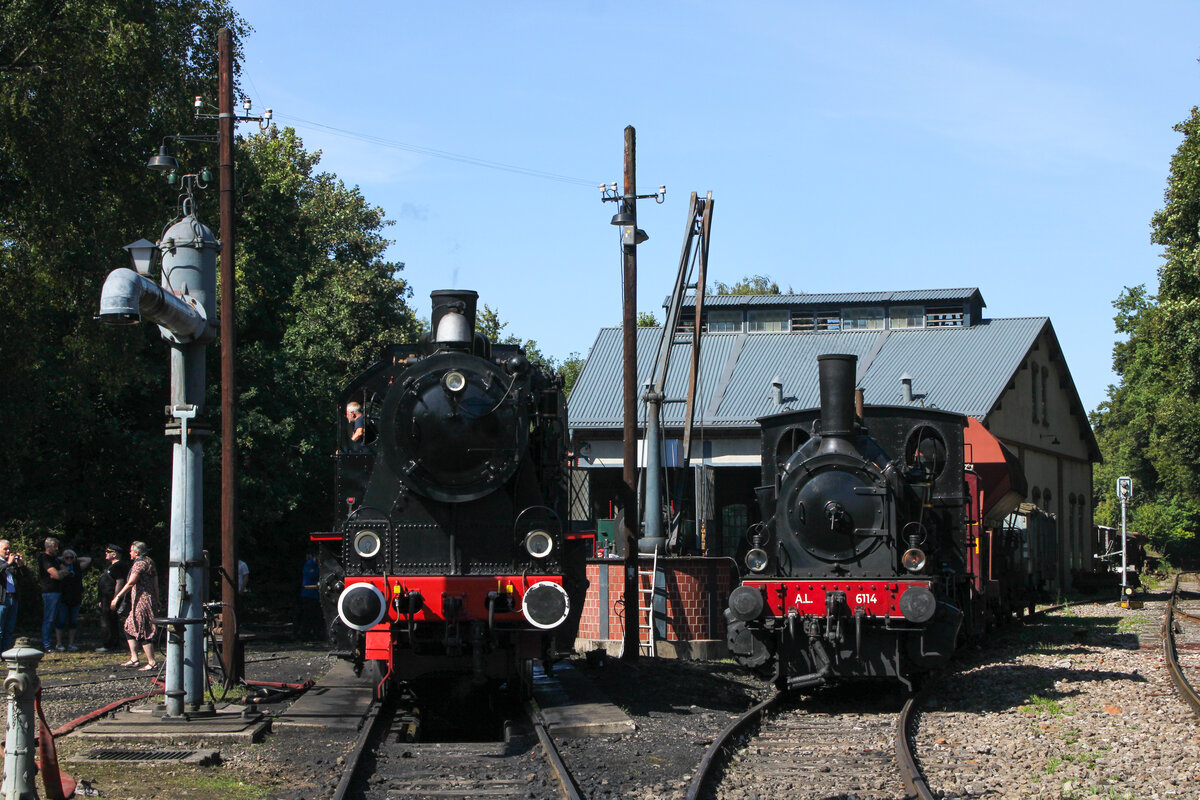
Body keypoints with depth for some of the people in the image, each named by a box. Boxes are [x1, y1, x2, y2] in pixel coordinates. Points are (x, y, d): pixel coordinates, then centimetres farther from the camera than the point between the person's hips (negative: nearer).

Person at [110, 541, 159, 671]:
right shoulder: (150, 564, 16)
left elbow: (130, 583, -20)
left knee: (143, 632, -8)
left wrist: (117, 597, -19)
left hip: (141, 601, -10)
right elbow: (156, 585, 17)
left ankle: (152, 662, -9)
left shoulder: (139, 564, -11)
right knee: (129, 628, 16)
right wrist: (157, 601, 21)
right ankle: (134, 658, 15)